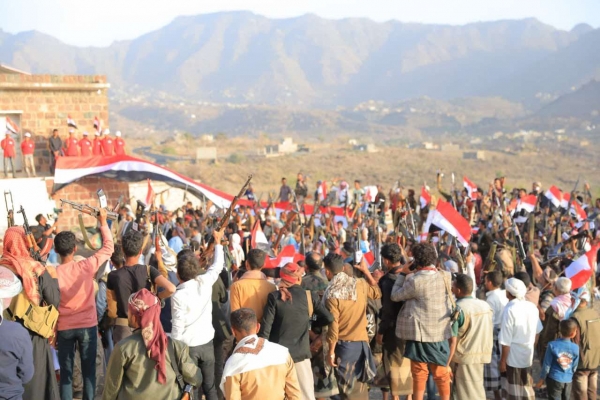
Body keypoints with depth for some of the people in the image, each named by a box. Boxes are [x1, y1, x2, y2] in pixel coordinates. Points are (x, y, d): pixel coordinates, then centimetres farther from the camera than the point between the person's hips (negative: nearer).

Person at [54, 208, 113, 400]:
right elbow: (109, 247, 0)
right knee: (89, 371, 8)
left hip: (64, 328, 1)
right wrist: (103, 222, 9)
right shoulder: (87, 266, -13)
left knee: (66, 373, 8)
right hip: (88, 326, 0)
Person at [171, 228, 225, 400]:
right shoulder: (205, 282, -7)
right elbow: (217, 266, 12)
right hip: (207, 343, 4)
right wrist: (218, 241, 24)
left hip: (188, 346, -4)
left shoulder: (178, 295, -19)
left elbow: (178, 327, -17)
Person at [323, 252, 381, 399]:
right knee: (360, 385, 14)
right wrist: (366, 271, 22)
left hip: (344, 344, -4)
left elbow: (333, 325, -16)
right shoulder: (360, 284, -2)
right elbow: (377, 293, 19)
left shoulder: (331, 294, -15)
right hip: (362, 342, 4)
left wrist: (331, 351, -8)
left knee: (347, 388, 5)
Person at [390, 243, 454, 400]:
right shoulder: (445, 277, -2)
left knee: (420, 373, 4)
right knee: (441, 373, 13)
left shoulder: (415, 280, -18)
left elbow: (395, 296, -6)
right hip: (441, 331, 5)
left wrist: (403, 274, 2)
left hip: (420, 332, -5)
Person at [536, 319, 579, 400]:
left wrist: (542, 379, 2)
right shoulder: (576, 348, -10)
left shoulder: (552, 345, -16)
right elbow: (574, 367, 1)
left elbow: (547, 364, -10)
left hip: (554, 379, -2)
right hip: (568, 381, 2)